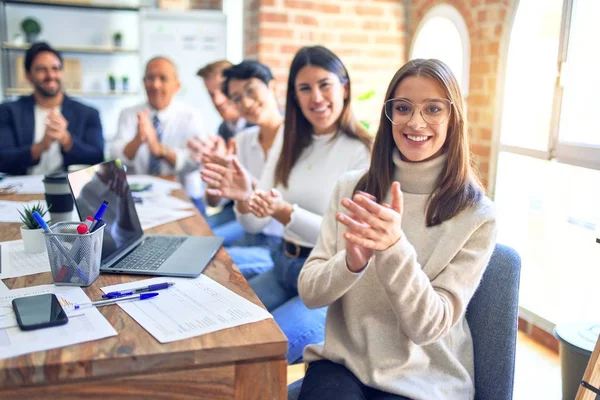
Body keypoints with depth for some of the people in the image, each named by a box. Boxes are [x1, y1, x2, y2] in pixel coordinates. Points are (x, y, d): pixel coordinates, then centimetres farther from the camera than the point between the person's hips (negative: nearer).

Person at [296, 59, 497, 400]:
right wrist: (352, 261, -25)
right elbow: (309, 293, -4)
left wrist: (394, 247, -29)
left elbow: (428, 326, -13)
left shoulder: (476, 215, -8)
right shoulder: (351, 188, -1)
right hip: (342, 359, 1)